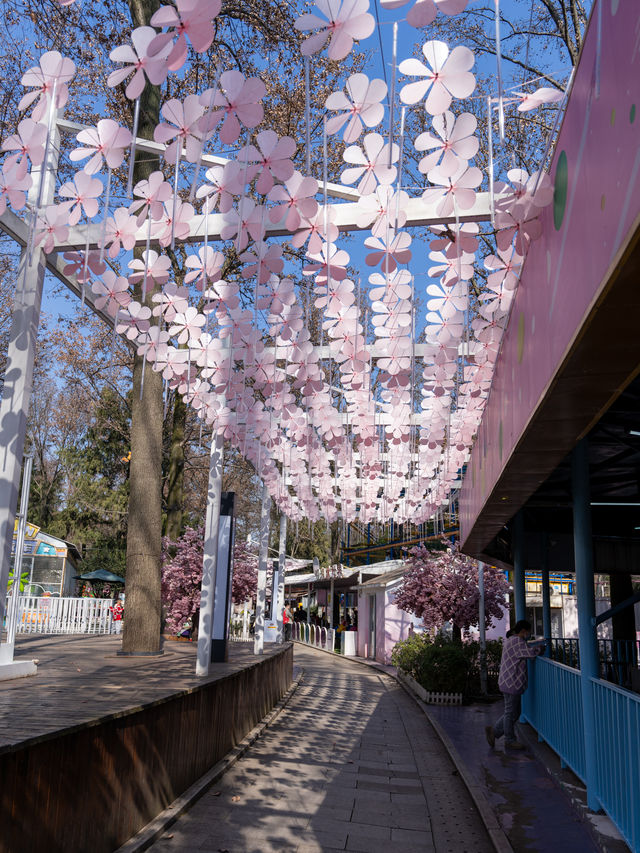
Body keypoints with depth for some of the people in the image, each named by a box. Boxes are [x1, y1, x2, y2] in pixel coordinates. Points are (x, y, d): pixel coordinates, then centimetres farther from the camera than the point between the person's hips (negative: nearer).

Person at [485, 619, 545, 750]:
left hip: (511, 683, 11)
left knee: (515, 712, 16)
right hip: (511, 683, -11)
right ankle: (510, 741, 15)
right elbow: (531, 652, -25)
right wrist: (540, 647, -5)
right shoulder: (516, 641, -17)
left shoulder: (512, 640, 16)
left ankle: (493, 731, 20)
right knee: (511, 713, 3)